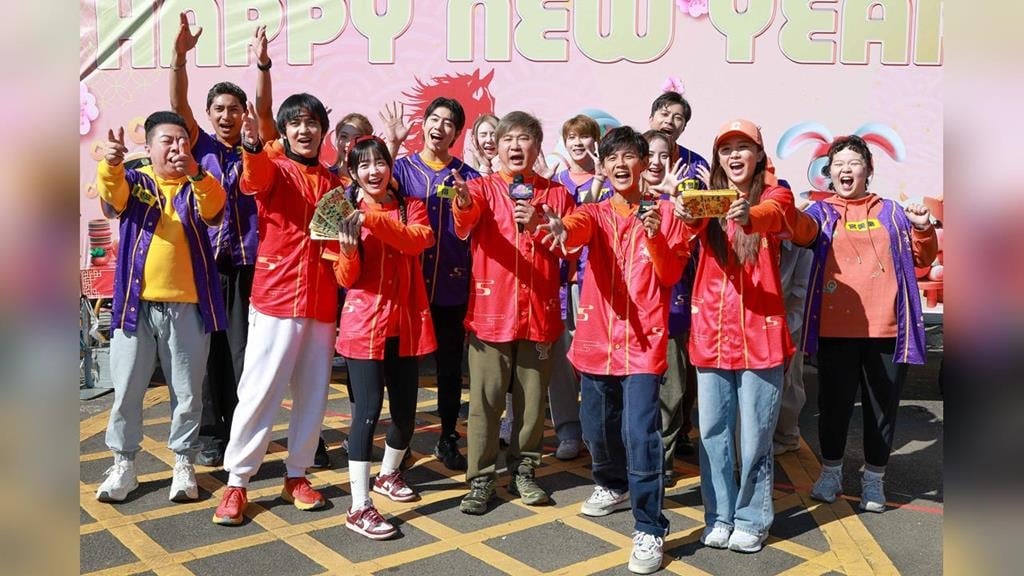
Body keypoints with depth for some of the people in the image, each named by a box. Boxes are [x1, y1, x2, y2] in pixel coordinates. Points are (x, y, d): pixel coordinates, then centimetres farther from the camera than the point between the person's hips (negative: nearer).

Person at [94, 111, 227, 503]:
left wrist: (196, 174, -37)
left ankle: (184, 463, 20)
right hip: (136, 304, 1)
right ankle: (123, 463, 22)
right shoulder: (134, 183, 7)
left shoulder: (197, 188, 7)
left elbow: (214, 208, -16)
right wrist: (110, 163, -40)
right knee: (126, 389, 7)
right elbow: (112, 193, -16)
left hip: (187, 306, 0)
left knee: (187, 391, 7)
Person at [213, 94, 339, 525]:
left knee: (312, 394, 9)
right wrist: (253, 147, -47)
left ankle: (297, 476, 22)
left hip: (322, 303, 4)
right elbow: (255, 179, -26)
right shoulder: (275, 170, 0)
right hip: (276, 299, -4)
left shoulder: (334, 183, 13)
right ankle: (236, 484, 9)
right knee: (259, 392, -2)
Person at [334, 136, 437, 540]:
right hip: (364, 324, -3)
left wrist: (372, 219, -29)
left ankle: (388, 474, 37)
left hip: (406, 323, 3)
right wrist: (348, 250, -27)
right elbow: (346, 279, -7)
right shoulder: (347, 213, 0)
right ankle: (359, 508, -2)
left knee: (405, 409, 10)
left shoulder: (411, 206, 6)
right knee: (368, 408, -10)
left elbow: (417, 241, -18)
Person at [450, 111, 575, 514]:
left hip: (540, 313, 2)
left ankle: (523, 470, 27)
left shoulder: (556, 194, 9)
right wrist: (463, 205, -44)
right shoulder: (483, 188, 2)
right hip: (491, 310, -2)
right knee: (485, 400, 2)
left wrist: (541, 224, -17)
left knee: (533, 399, 10)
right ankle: (481, 480, 14)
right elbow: (466, 222, -20)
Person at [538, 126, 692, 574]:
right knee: (597, 427, 15)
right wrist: (562, 227, -43)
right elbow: (579, 226, -19)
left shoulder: (664, 212, 3)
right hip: (598, 336, 3)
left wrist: (656, 237, -20)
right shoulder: (597, 213, 6)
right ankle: (613, 486, 43)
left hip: (643, 338, -3)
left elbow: (672, 275, -3)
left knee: (640, 433, -11)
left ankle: (649, 530, 1)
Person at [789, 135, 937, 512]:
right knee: (834, 401, 8)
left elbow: (921, 259, 17)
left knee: (883, 404, 8)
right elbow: (803, 230, -16)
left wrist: (923, 229, -3)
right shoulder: (822, 211, 8)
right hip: (835, 327, -1)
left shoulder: (891, 211, 13)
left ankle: (874, 478, 24)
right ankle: (831, 470, 27)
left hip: (887, 326, 1)